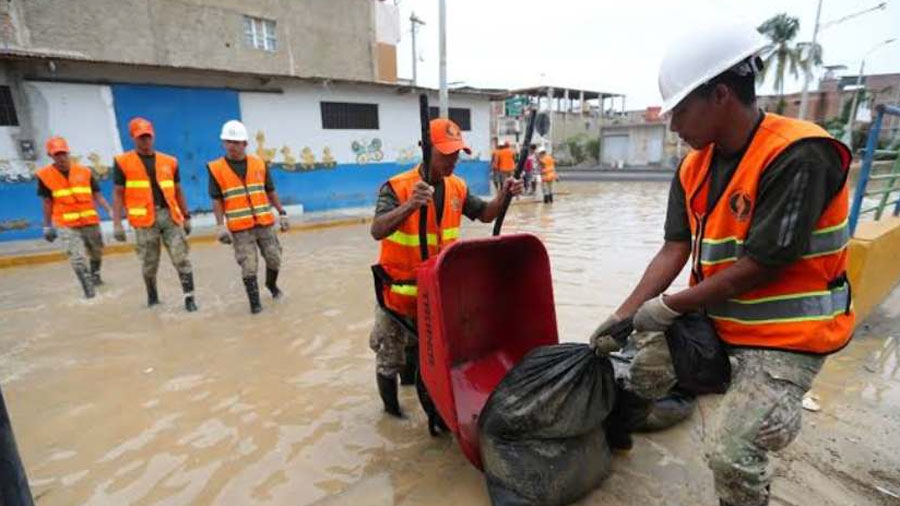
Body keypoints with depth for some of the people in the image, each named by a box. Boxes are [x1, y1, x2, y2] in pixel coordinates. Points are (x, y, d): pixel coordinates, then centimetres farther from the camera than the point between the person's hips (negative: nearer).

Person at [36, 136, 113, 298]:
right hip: (65, 225, -2)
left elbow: (97, 195, 3)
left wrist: (110, 212, -10)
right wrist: (47, 226, 7)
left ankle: (95, 274, 43)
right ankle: (89, 290, -6)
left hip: (90, 221, 2)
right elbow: (47, 203, 5)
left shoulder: (84, 172, 1)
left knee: (97, 252, 16)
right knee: (77, 259, -11)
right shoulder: (45, 175, -1)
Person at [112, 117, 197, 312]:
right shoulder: (123, 162, 5)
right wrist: (117, 223, -4)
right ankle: (152, 297, 25)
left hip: (170, 215, 2)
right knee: (149, 263, 6)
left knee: (181, 258, -5)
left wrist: (186, 217, 15)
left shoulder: (169, 161, 13)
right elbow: (118, 193, 4)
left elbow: (178, 191, 17)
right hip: (144, 219, -1)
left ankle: (189, 297, -2)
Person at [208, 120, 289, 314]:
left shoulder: (259, 164, 4)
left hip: (264, 222, 2)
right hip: (239, 228, -2)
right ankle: (254, 301, 12)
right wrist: (221, 226, -9)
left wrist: (282, 213, 7)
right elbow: (216, 200, -2)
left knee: (274, 258, 10)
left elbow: (270, 191, 10)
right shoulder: (216, 168, -2)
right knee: (248, 266, -1)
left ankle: (271, 284, 38)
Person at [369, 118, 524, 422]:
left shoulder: (457, 187, -2)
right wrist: (410, 205, -51)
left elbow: (485, 215, 9)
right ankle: (391, 408, 42)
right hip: (399, 290, -4)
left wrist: (503, 195, -11)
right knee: (390, 356, 15)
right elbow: (377, 231, -34)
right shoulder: (397, 187, -22)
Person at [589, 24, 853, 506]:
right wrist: (624, 314, -10)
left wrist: (669, 307, -17)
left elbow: (760, 267, -24)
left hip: (786, 337, -7)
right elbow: (674, 250, -3)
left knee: (730, 452, -11)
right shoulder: (694, 167, 0)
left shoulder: (798, 157, -23)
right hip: (715, 320, 7)